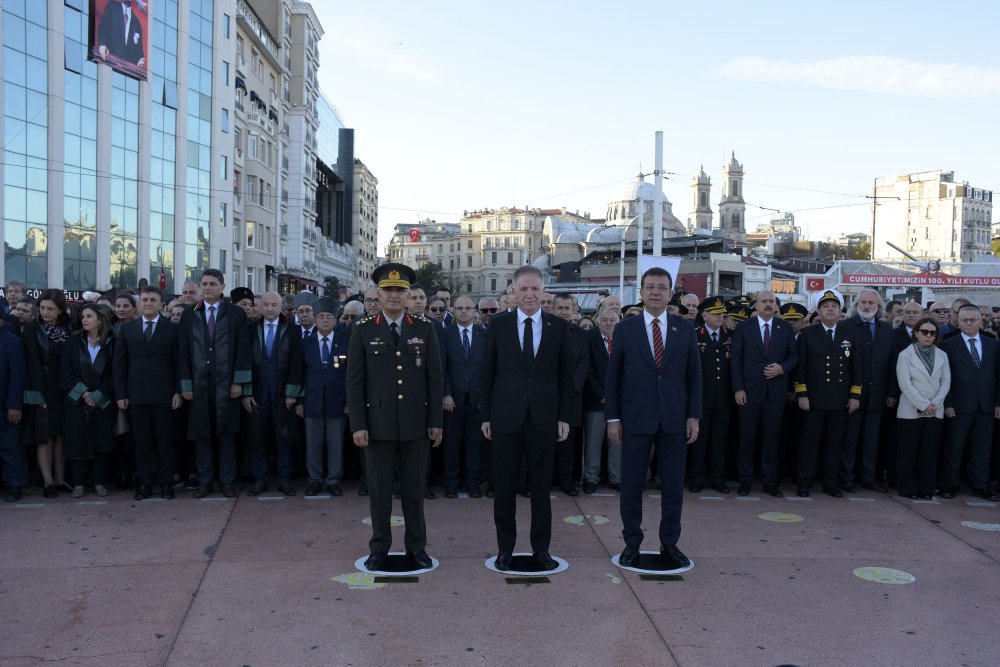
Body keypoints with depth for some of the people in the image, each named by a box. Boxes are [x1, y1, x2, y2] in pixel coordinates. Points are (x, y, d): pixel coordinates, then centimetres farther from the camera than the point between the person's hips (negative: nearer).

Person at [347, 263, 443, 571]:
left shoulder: (425, 328, 4)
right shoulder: (363, 330, 1)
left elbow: (434, 377, 4)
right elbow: (355, 381, -1)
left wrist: (435, 421, 0)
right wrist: (358, 425, -6)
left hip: (416, 422, 1)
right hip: (378, 423, -1)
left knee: (414, 488, 9)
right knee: (379, 489, 7)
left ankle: (417, 547, 22)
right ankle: (379, 548, 21)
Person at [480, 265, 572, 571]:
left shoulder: (558, 326, 3)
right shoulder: (498, 325, 1)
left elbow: (565, 375, 5)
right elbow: (487, 372, 4)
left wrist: (564, 416, 1)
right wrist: (485, 415, 2)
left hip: (543, 418, 1)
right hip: (506, 417, 0)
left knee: (541, 486, 9)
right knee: (504, 487, 7)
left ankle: (541, 547, 22)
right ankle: (505, 547, 20)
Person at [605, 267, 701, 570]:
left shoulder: (685, 329, 6)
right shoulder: (625, 329, 2)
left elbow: (694, 376, 7)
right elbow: (613, 377, 2)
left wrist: (694, 416, 0)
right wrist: (613, 418, -2)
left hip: (674, 420, 1)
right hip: (636, 419, -1)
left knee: (673, 486, 8)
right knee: (631, 485, 5)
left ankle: (669, 544, 21)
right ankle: (632, 544, 19)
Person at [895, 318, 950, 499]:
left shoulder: (942, 356, 10)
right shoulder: (905, 355, -1)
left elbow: (946, 382, 5)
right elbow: (905, 384, -8)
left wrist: (934, 403, -8)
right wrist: (923, 405, -14)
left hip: (935, 412, 3)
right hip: (910, 411, -3)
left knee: (929, 452, 5)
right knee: (908, 452, 1)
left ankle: (926, 489, 13)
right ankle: (907, 488, 9)